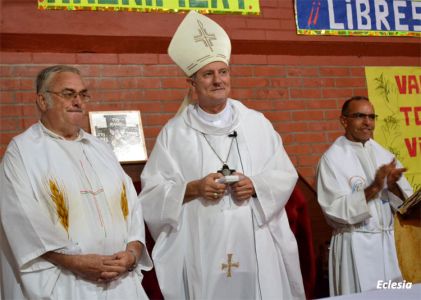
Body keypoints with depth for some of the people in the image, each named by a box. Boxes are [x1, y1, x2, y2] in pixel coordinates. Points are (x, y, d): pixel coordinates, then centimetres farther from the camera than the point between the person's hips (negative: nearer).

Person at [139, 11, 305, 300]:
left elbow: (286, 175, 8)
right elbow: (153, 192, 0)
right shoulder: (174, 132, 2)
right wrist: (193, 188, -15)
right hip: (202, 249, -1)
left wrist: (255, 185, -11)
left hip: (257, 246, 2)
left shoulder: (257, 122, 7)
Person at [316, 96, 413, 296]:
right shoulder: (332, 159, -8)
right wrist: (373, 188, -24)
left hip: (388, 242, 5)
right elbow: (336, 210, -16)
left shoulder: (383, 155, 8)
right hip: (356, 246, -5)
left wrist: (392, 185, -14)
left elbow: (405, 202, 7)